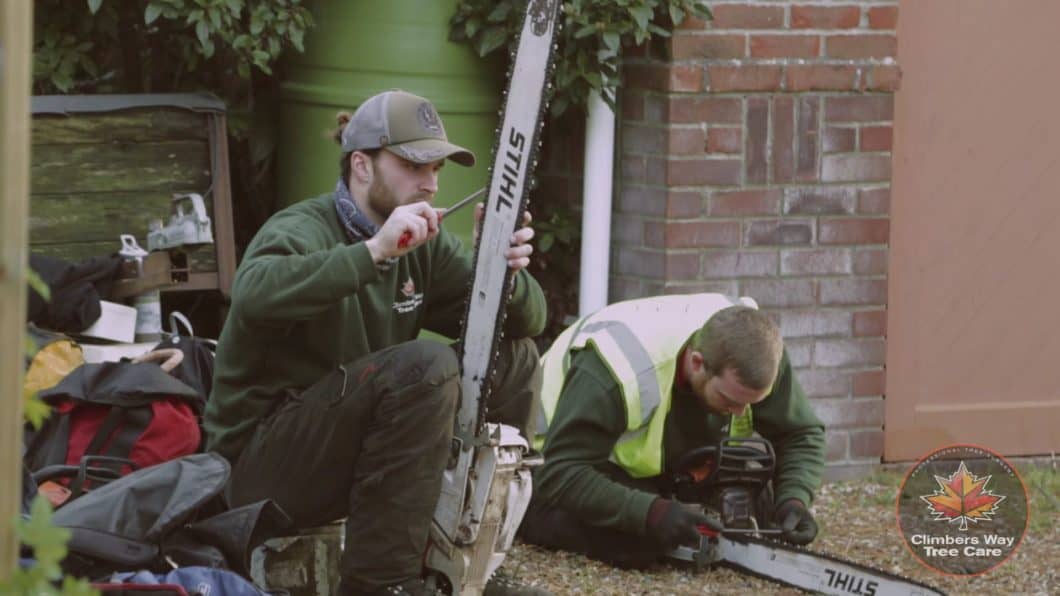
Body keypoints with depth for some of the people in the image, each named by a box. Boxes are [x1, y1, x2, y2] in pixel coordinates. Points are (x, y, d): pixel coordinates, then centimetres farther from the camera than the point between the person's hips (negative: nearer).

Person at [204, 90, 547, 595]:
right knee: (425, 365, -29)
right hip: (263, 467, -8)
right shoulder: (303, 229, -15)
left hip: (353, 447, 8)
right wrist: (374, 250, -46)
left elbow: (525, 321, 4)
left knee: (514, 358, -1)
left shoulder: (425, 244, 7)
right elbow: (255, 294, -39)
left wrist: (505, 272, -19)